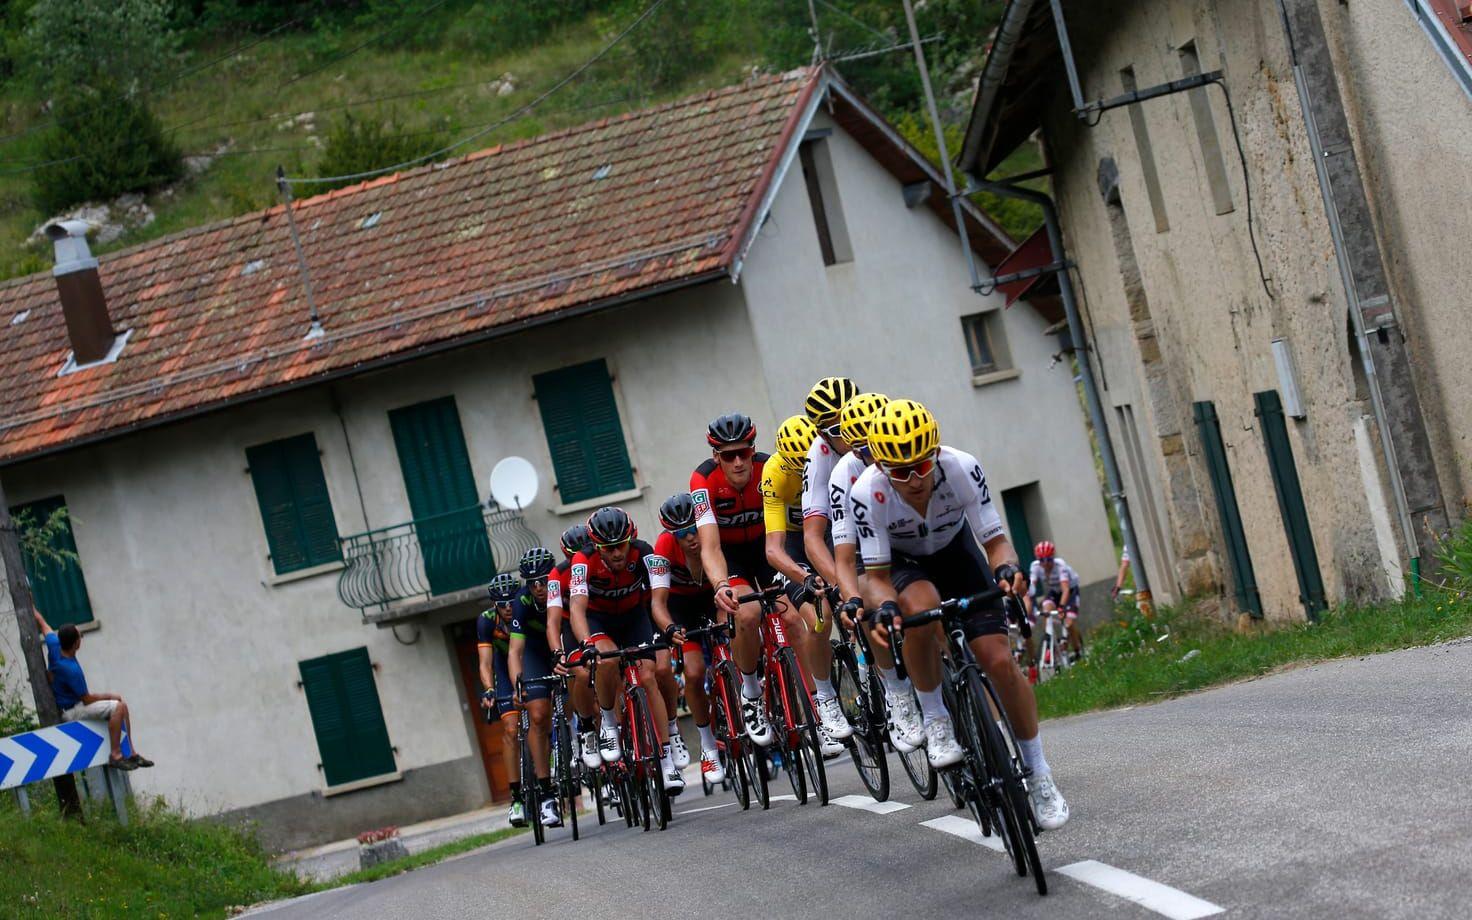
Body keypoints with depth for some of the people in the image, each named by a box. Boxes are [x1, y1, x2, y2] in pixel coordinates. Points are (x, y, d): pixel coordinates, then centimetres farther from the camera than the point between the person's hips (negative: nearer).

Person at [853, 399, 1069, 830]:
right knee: (922, 610, -38)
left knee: (999, 660, -14)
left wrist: (1007, 567, -47)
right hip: (902, 563, -1)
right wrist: (883, 606, -49)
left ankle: (1040, 776, 3)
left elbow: (995, 540, -25)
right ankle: (935, 720, -14)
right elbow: (876, 574, -27)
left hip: (956, 551, 1)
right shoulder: (867, 494, -33)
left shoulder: (961, 468, -31)